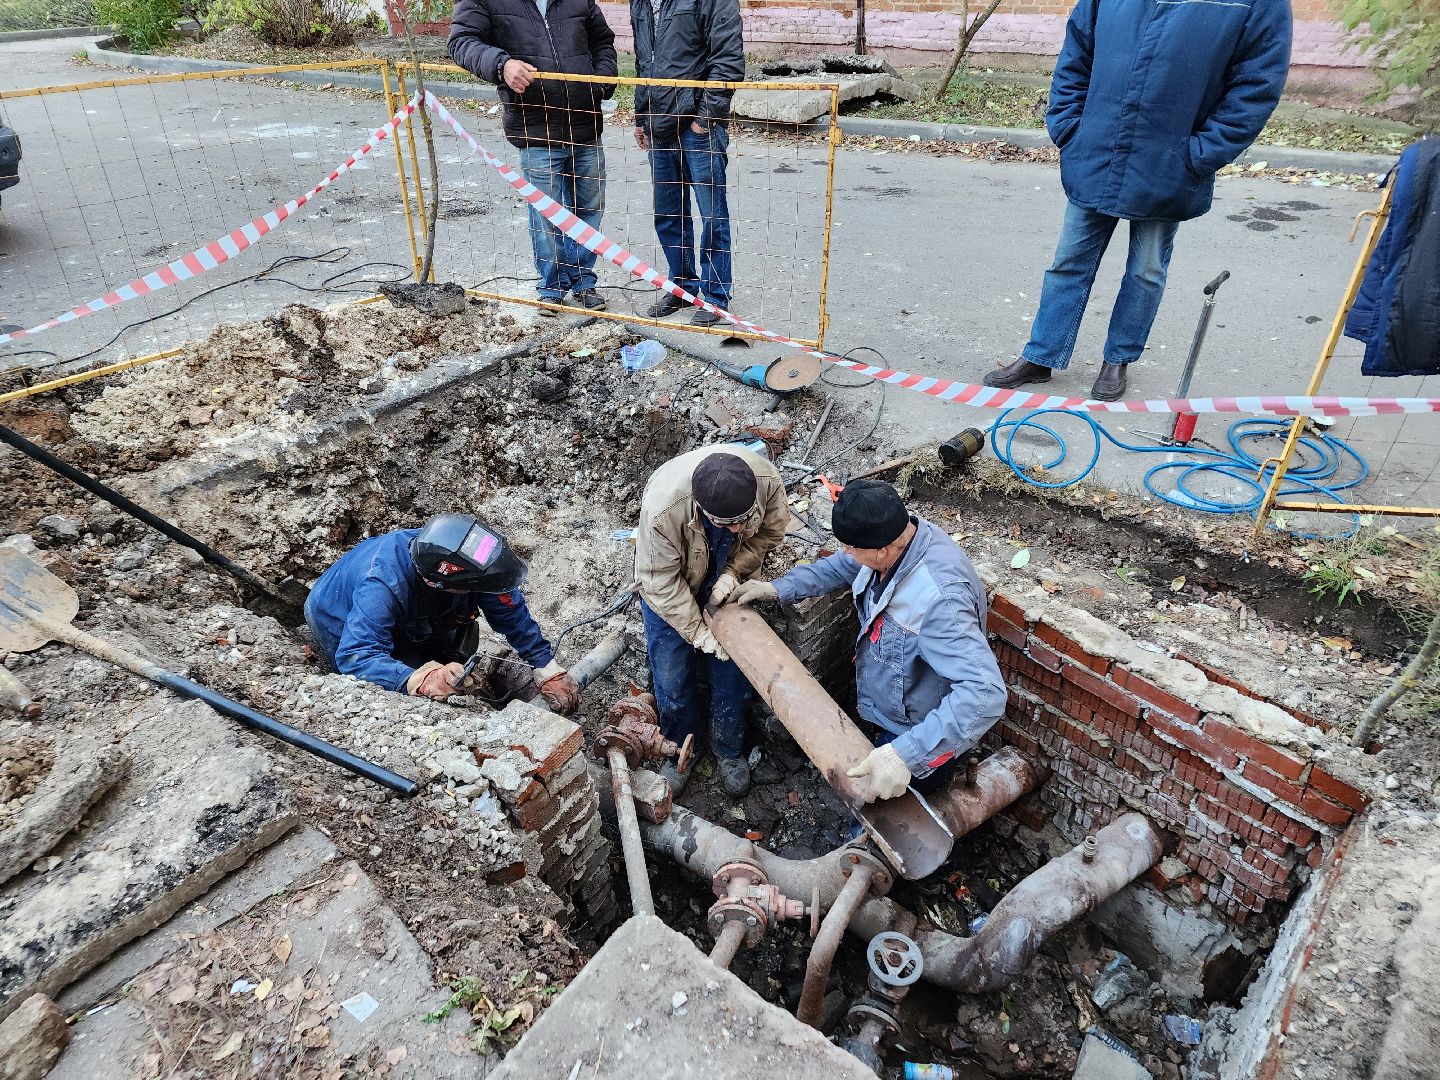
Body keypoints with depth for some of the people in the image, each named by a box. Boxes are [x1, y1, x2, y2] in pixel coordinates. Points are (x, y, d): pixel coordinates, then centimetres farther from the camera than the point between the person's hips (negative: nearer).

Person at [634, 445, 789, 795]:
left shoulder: (766, 478, -33)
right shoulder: (663, 506, -41)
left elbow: (770, 531, -10)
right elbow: (660, 581, -27)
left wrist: (734, 572, -20)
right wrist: (698, 632, -23)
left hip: (726, 582, 3)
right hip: (670, 587, -2)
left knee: (733, 671, 10)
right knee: (671, 677, 6)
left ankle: (728, 750, 36)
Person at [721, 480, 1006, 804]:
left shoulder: (938, 598, -42)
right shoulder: (897, 536, -16)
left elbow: (984, 693, -48)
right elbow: (838, 567, 6)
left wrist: (905, 754, -53)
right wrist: (778, 588, -1)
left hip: (923, 740, -8)